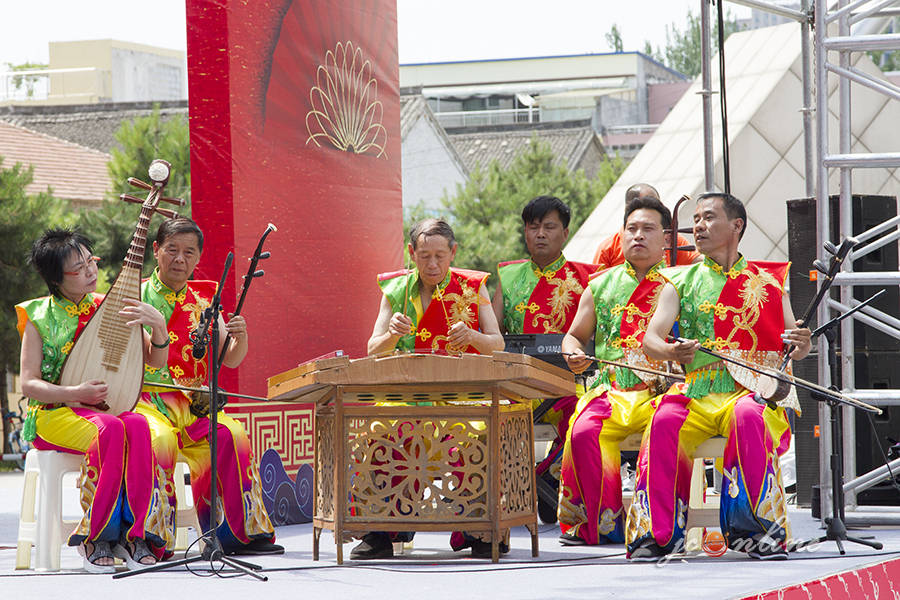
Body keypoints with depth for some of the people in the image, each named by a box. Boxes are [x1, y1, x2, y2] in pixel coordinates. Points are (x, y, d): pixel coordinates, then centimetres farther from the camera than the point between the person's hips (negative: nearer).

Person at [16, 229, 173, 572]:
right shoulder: (39, 317, 2)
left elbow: (156, 361, 10)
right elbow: (29, 384, -2)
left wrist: (158, 325, -10)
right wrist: (75, 393, -18)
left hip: (107, 406, 3)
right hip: (53, 413, -3)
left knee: (137, 425, -33)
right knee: (110, 429, -36)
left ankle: (137, 536, -34)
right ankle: (96, 538, -29)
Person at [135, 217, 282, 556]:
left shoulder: (203, 300, 15)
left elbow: (229, 360, 9)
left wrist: (241, 338, -13)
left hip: (193, 404, 3)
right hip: (145, 399, -3)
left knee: (232, 436, -24)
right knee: (161, 439, -34)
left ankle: (239, 533, -16)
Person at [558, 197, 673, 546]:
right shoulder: (601, 287, 20)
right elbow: (575, 335, 28)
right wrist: (573, 354, 4)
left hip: (662, 390, -2)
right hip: (611, 392, 2)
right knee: (583, 432, -28)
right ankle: (600, 525, -16)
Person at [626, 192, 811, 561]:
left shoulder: (768, 281, 16)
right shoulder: (681, 283, 15)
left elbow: (791, 344, 11)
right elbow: (650, 339, 1)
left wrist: (801, 346, -15)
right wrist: (670, 351, -23)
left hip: (753, 391, -1)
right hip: (697, 392, 1)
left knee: (748, 416, -37)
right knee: (665, 420, -32)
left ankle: (756, 531, -32)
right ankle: (655, 532, -28)